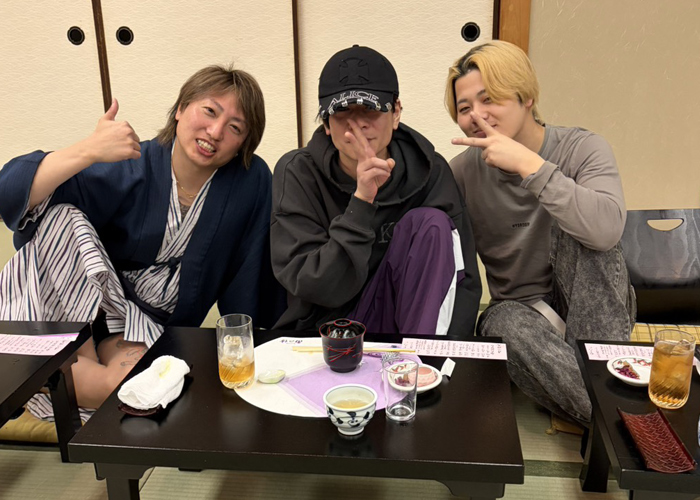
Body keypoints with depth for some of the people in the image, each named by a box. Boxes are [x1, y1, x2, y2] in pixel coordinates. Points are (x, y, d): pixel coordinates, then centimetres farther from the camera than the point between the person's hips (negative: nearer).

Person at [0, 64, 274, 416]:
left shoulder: (253, 182, -9)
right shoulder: (129, 170, -12)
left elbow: (245, 279, -1)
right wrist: (89, 151, -35)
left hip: (151, 324, 0)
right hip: (74, 302, 1)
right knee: (62, 217, -25)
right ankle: (82, 358, -16)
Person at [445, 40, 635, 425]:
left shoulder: (581, 149, -11)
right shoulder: (464, 171, -2)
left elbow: (607, 228, -32)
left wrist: (528, 164, -32)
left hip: (593, 310, 0)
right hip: (520, 308, 1)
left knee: (575, 228, -29)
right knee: (507, 325, -35)